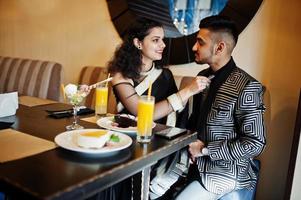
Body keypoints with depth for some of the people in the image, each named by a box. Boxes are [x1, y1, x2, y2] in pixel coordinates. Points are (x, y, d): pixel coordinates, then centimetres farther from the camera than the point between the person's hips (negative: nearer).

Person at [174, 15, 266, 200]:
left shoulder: (247, 87, -19)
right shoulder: (203, 77, 2)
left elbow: (255, 144, -18)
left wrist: (205, 149, -16)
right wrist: (189, 143, -5)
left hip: (226, 170, -5)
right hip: (196, 161, 6)